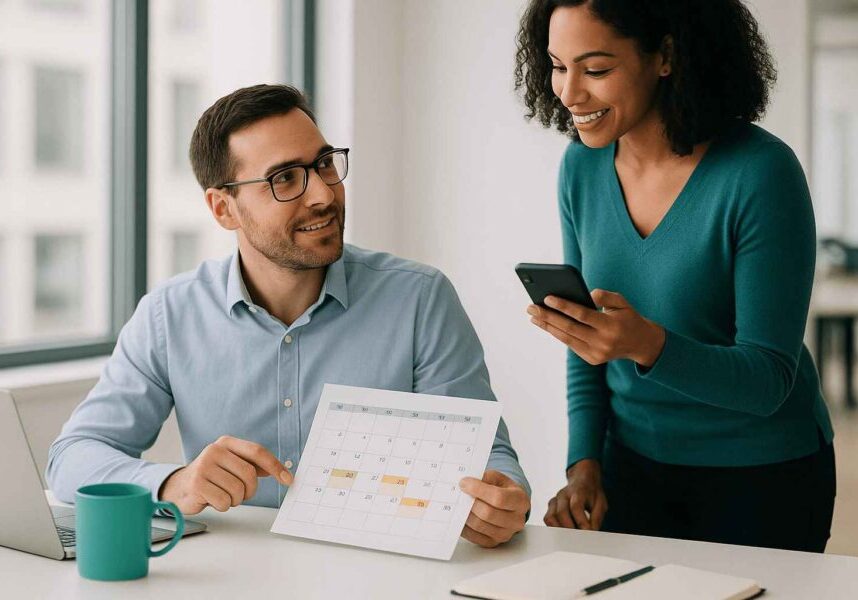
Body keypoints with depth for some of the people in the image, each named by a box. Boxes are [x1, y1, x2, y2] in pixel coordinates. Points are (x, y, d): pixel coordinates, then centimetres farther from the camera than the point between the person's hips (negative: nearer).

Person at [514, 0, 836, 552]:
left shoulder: (761, 173, -22)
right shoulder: (582, 167, -4)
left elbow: (767, 381, -21)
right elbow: (592, 348, 5)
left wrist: (647, 345, -37)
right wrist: (584, 462, -7)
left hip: (763, 479, -4)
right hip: (633, 466, 4)